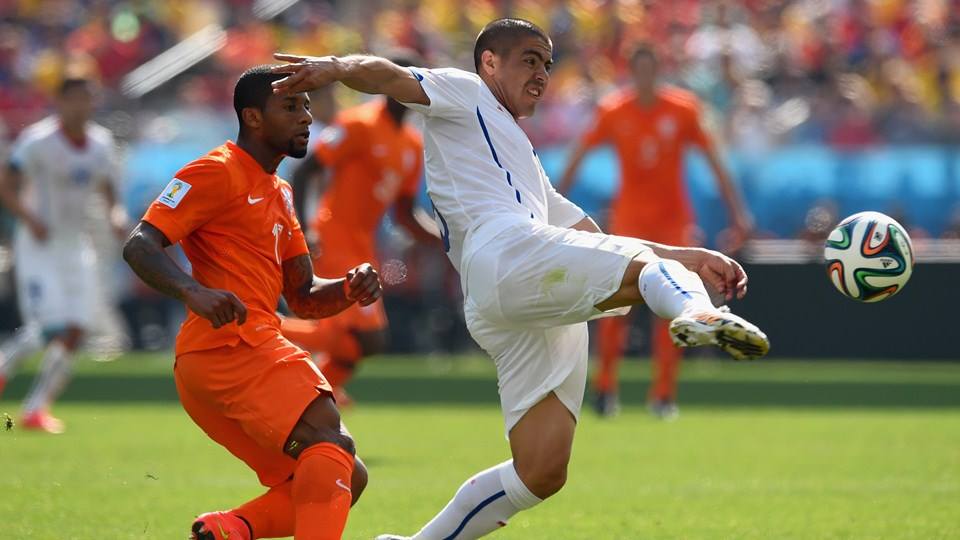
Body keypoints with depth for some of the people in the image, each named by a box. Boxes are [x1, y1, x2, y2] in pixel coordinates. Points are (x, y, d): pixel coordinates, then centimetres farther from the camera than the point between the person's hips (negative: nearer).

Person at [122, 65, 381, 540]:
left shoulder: (279, 192, 26)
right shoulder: (218, 172, -3)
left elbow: (303, 297, 24)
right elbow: (139, 245, -14)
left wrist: (350, 289, 1)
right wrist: (195, 292, -33)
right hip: (229, 345, -10)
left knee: (345, 479, 6)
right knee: (329, 443, -25)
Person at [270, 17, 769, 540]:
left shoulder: (524, 163, 41)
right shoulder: (463, 94, 20)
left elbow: (596, 243, 37)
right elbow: (384, 75, 1)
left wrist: (691, 259, 27)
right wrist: (335, 67, -22)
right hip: (504, 250, -8)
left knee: (540, 473, -1)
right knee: (651, 268, -27)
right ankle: (698, 314, -59)